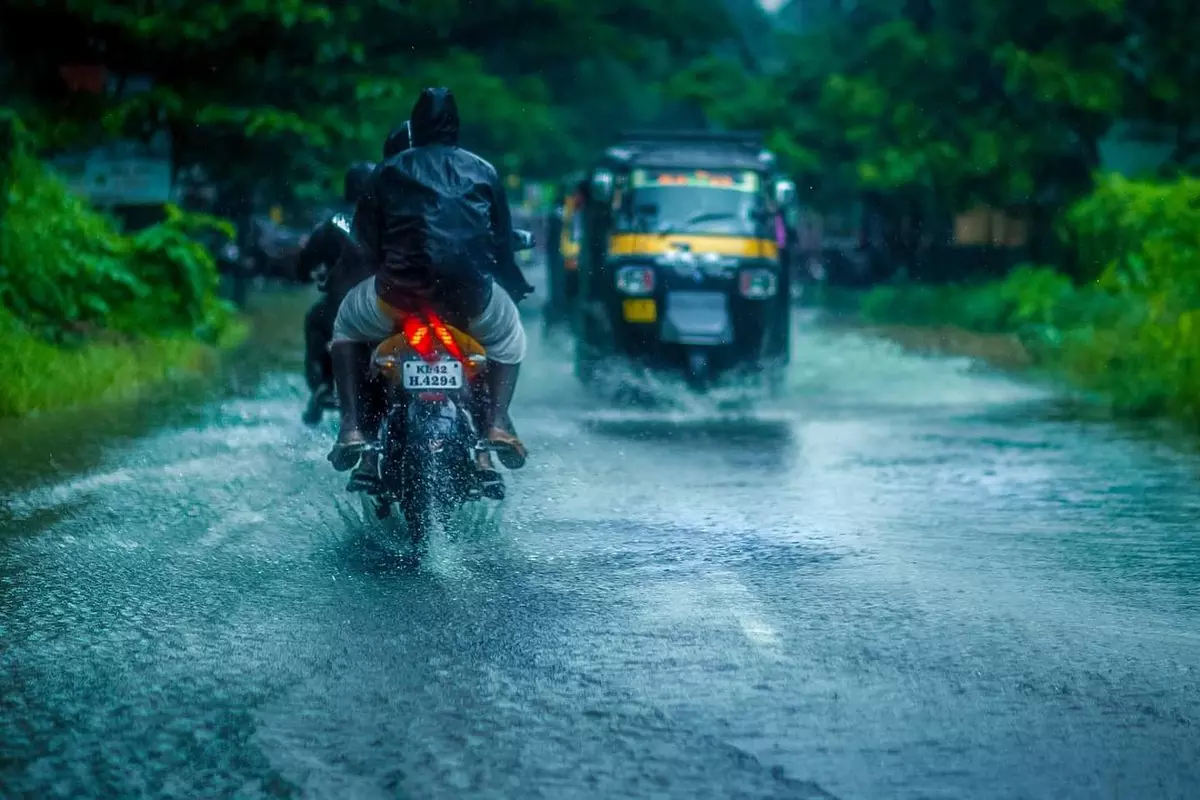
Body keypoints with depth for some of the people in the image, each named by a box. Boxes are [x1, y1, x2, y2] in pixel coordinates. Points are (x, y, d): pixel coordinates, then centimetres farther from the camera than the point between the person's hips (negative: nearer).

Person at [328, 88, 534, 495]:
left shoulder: (389, 171, 14)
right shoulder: (484, 172, 18)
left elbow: (365, 234, 18)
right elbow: (502, 238, 23)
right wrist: (516, 287, 39)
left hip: (400, 292, -1)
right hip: (472, 298, 1)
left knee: (347, 323, 30)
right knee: (509, 337, 34)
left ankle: (352, 428, 14)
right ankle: (496, 424, 10)